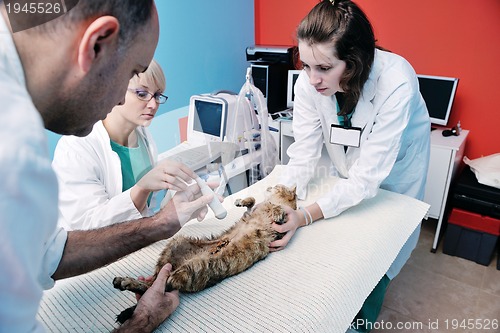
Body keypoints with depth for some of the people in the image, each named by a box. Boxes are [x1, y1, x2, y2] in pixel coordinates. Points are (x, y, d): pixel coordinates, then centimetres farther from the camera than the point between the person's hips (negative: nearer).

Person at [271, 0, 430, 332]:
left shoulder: (395, 83, -39)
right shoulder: (309, 81, -28)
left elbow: (367, 176, -38)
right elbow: (304, 153, -24)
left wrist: (305, 217, -47)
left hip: (394, 165, -2)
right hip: (345, 165, 3)